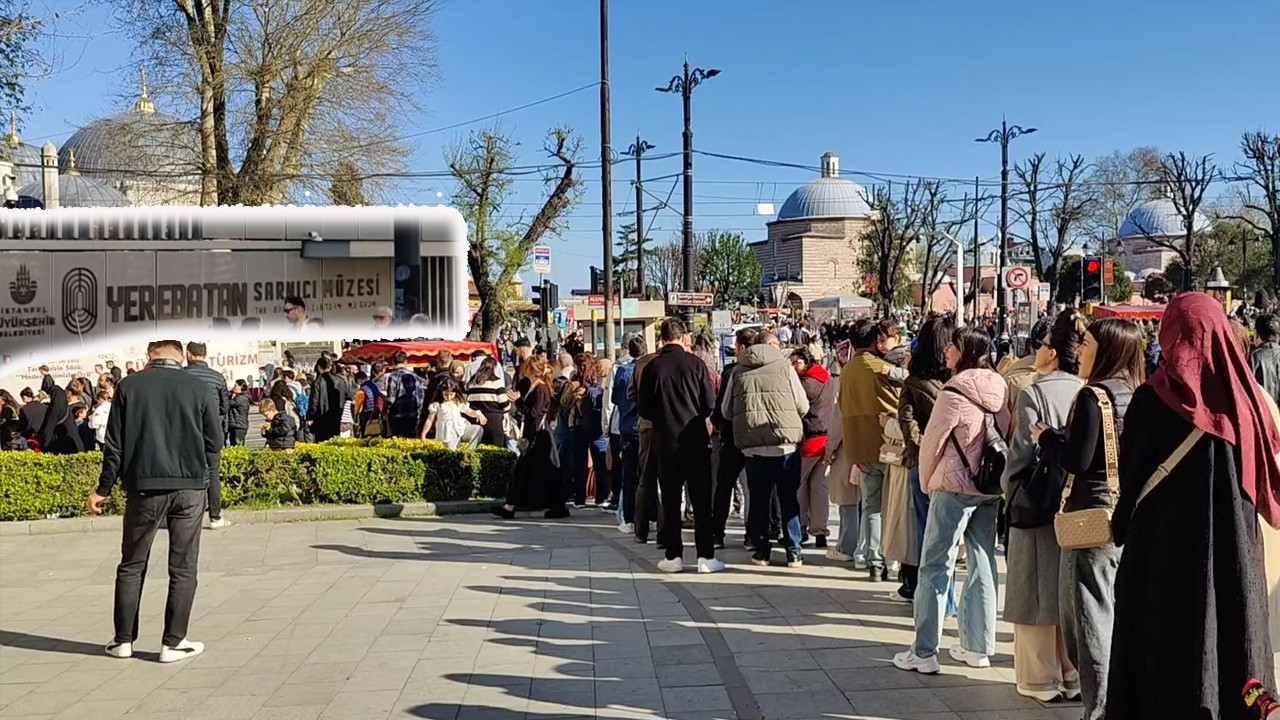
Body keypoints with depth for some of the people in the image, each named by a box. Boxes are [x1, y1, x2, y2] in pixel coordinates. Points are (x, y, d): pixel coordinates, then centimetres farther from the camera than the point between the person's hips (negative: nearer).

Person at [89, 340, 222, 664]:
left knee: (132, 565, 14)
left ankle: (123, 639, 19)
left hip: (144, 486, 1)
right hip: (189, 488, -1)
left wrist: (104, 489, 9)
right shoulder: (198, 387, -2)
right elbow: (214, 442, 1)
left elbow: (114, 443, 1)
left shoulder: (129, 386, 0)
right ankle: (173, 643, 6)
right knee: (183, 568, 6)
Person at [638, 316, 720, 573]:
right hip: (695, 440, -1)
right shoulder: (695, 363, -8)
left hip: (665, 441, 1)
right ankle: (706, 556, 4)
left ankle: (673, 556, 11)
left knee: (670, 500, 9)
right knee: (701, 499, 4)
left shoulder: (651, 368, -4)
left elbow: (644, 410, 0)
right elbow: (710, 403, -6)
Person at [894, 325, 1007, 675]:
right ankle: (978, 647, 20)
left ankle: (924, 652, 1)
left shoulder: (954, 393, -15)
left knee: (935, 567, 0)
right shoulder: (1001, 389, 2)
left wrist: (926, 482, 6)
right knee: (983, 564, 12)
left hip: (954, 487, -6)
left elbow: (931, 443, -9)